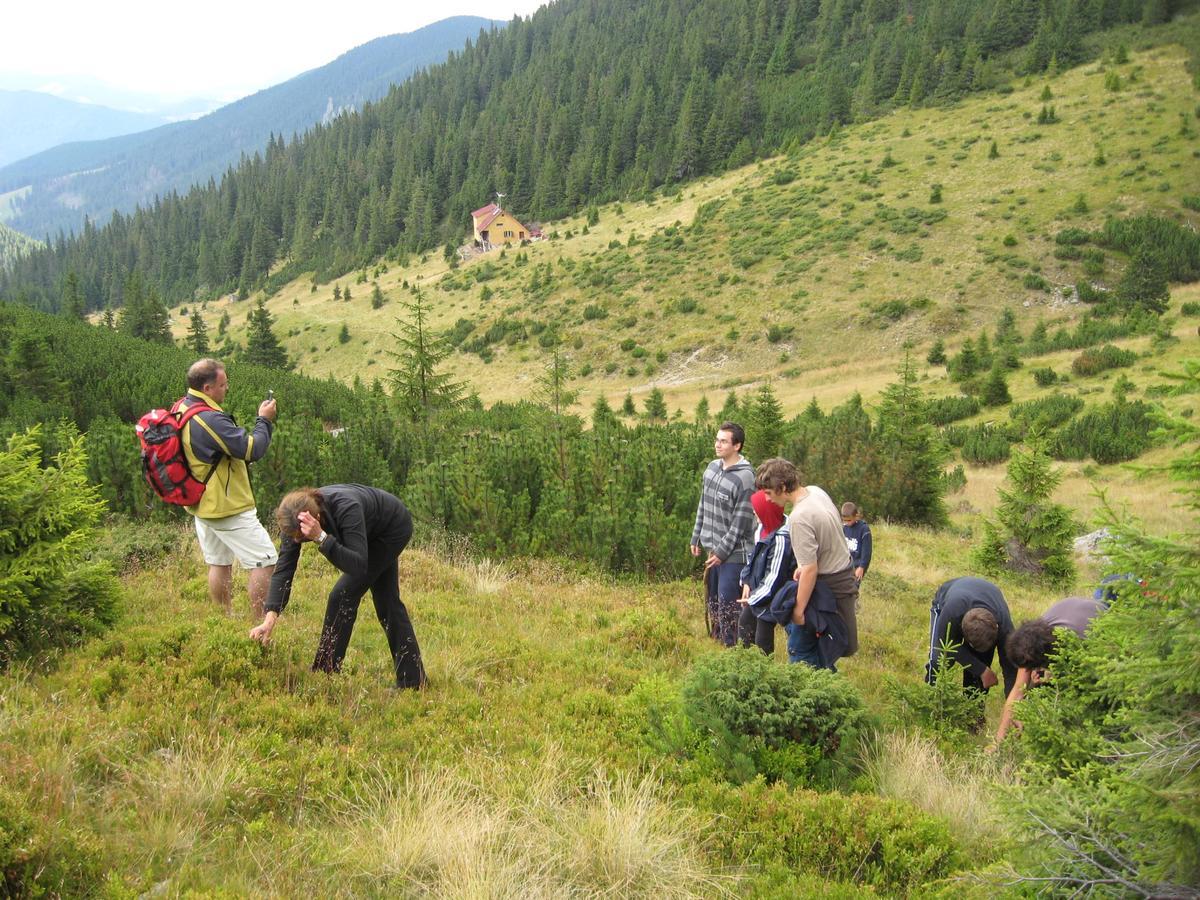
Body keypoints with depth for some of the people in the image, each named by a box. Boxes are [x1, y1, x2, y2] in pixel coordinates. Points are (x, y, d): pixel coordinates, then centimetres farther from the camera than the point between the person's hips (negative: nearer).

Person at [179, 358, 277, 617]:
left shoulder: (181, 409, 4)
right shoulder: (209, 419, -28)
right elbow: (252, 450, -25)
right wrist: (264, 421, -11)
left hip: (202, 505, 10)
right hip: (227, 508, -10)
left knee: (219, 563, 19)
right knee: (265, 561, -3)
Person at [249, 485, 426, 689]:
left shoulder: (346, 509, -42)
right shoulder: (296, 519, -24)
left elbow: (358, 567, -45)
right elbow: (283, 570, -25)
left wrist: (321, 537, -52)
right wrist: (269, 618, -34)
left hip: (395, 527, -7)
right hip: (377, 532, 7)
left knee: (344, 594, -15)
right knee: (387, 602, 14)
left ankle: (324, 674, -4)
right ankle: (413, 680, 25)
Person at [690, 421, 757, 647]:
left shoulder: (744, 478, -17)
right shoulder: (712, 468, 6)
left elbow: (741, 522, -17)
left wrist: (722, 552, -15)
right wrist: (696, 538, 14)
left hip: (733, 553, -8)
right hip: (713, 549, 8)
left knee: (727, 603, -6)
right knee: (712, 600, 16)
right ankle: (717, 642, 30)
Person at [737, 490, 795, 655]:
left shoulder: (781, 540, -28)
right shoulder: (764, 528, -2)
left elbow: (774, 578, -24)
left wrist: (753, 598, -15)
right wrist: (746, 582, 4)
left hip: (770, 598, -9)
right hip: (757, 591, 9)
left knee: (762, 642, 0)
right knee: (744, 624, 22)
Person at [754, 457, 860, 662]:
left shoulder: (799, 518, -27)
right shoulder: (815, 491, 0)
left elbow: (811, 569, -26)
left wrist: (799, 609, -18)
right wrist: (803, 566, 13)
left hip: (829, 585, -9)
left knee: (799, 649, -1)